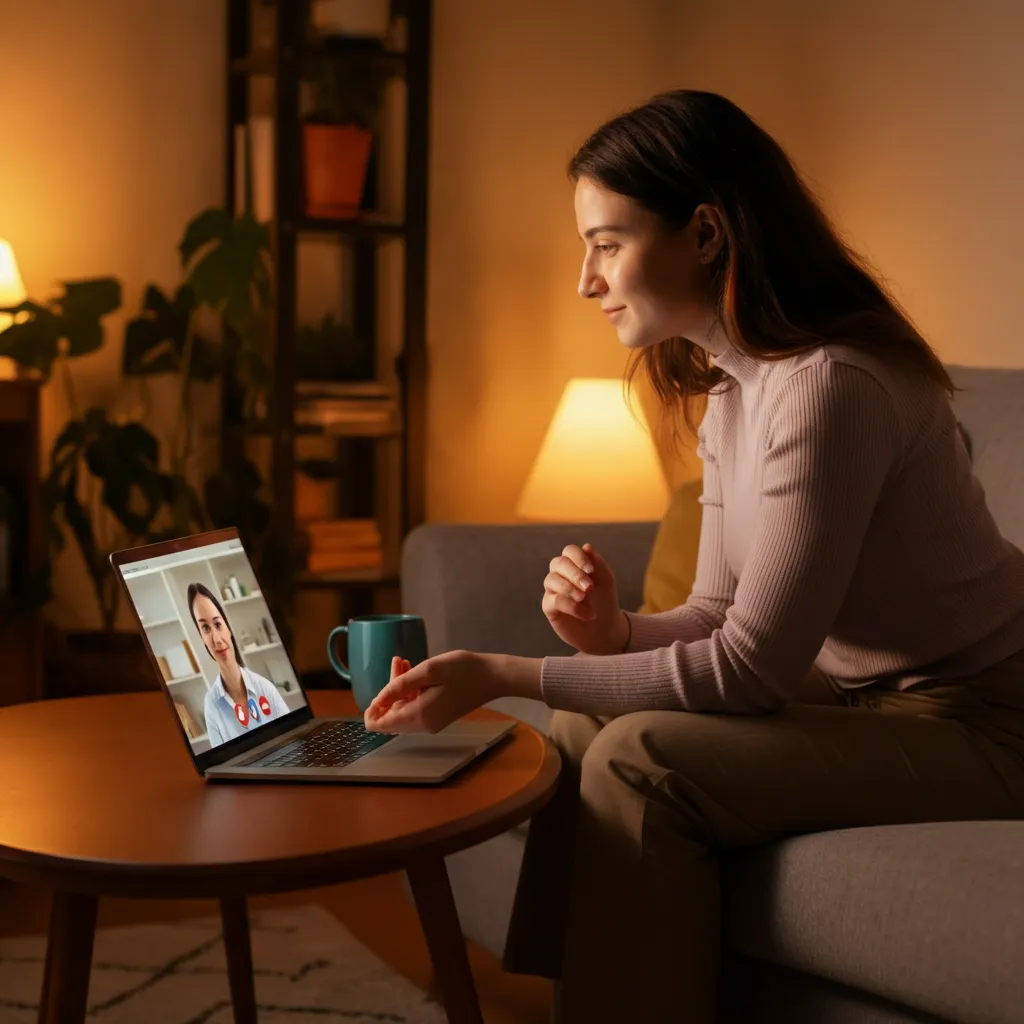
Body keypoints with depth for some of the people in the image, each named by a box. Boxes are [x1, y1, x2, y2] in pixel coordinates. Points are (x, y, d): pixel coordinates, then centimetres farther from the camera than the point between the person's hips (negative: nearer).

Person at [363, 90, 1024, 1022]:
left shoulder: (829, 386, -25)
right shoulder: (728, 388, 5)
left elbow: (752, 666, -25)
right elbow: (724, 615, 7)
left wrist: (505, 677, -23)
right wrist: (616, 632, -15)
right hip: (864, 699, 9)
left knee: (640, 760, -22)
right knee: (584, 729, 1)